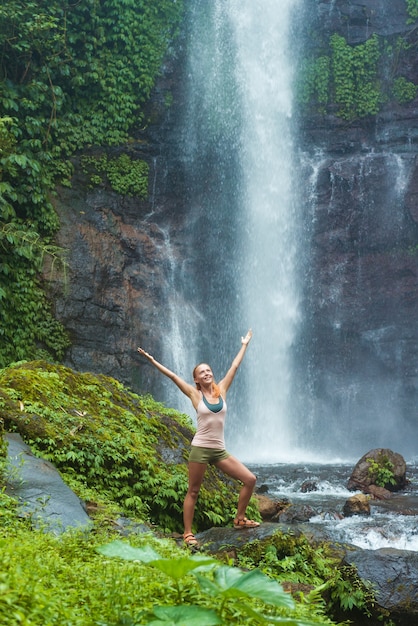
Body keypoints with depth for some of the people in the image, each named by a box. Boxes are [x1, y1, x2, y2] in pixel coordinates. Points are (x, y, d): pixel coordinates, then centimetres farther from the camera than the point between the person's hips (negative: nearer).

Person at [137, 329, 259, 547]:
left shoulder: (221, 390, 6)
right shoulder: (195, 395, -2)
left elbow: (234, 366, 14)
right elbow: (173, 376, -4)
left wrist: (244, 345, 21)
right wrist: (152, 360, -5)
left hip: (220, 450, 4)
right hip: (200, 448, -4)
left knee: (250, 479, 1)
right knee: (193, 492, 3)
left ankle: (239, 520, 15)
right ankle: (188, 533, 12)